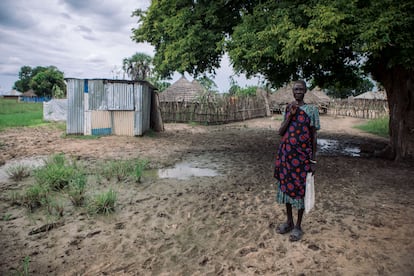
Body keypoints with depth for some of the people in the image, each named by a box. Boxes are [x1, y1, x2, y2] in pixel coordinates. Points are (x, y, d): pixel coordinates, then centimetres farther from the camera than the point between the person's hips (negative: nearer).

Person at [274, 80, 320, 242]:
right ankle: (289, 222, 27)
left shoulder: (311, 109, -3)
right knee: (286, 185, 11)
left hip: (302, 155, -4)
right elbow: (281, 132, 0)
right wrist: (290, 115, -11)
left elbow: (314, 135, -3)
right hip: (286, 154, 4)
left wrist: (313, 159, -5)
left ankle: (298, 226, 17)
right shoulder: (288, 109, 8)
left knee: (299, 189, 3)